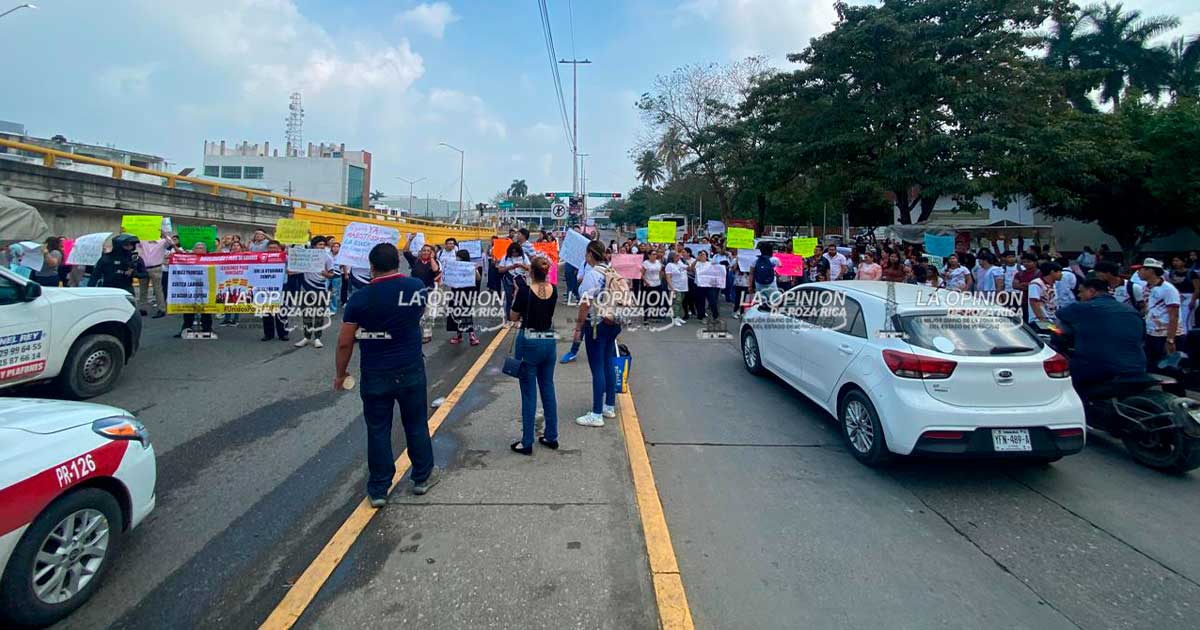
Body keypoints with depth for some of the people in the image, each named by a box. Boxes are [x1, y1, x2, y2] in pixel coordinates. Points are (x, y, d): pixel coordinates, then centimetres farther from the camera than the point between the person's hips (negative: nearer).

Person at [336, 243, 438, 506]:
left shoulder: (360, 298, -12)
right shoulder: (417, 287, -6)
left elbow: (345, 342, -8)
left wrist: (340, 373, 5)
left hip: (375, 375, -1)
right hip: (411, 370, 2)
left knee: (378, 431, 10)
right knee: (416, 424, 16)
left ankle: (378, 490, 21)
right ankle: (423, 477, 31)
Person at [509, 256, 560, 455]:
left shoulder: (525, 290, -15)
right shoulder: (553, 290, 0)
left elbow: (513, 317, -4)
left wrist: (516, 294, 4)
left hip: (529, 342, -5)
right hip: (549, 342, 5)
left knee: (529, 393, 2)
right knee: (548, 390, 14)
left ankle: (527, 443, 10)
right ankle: (551, 437, 23)